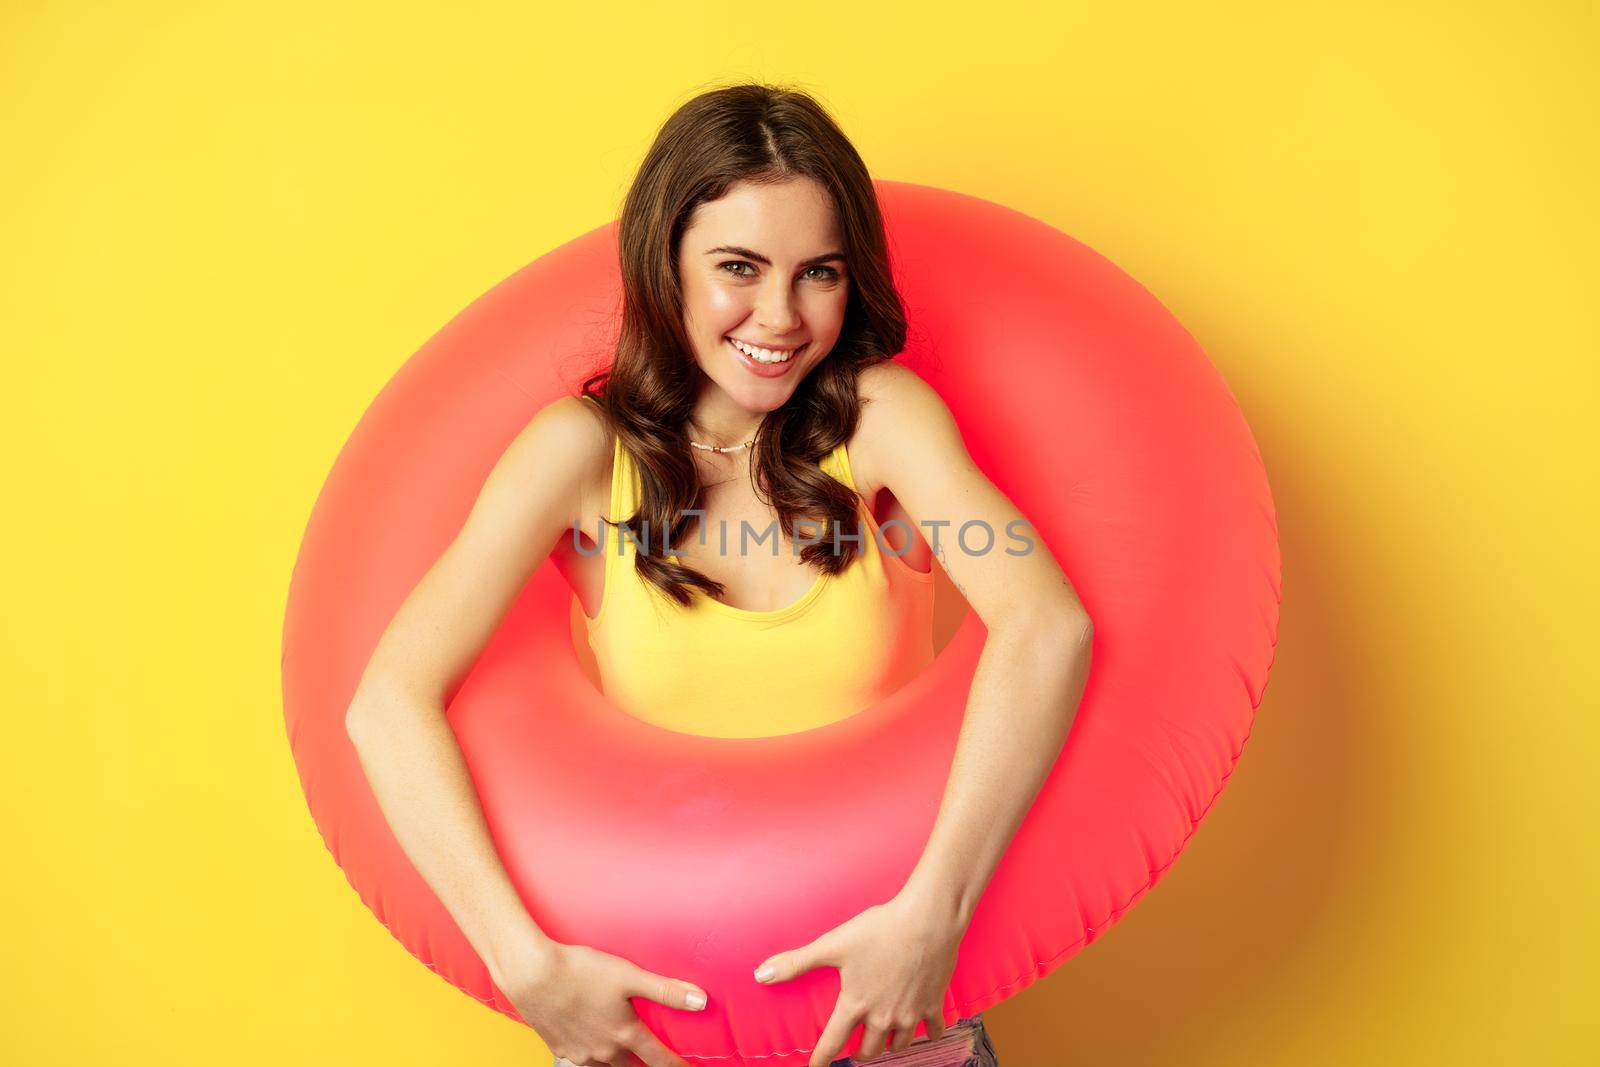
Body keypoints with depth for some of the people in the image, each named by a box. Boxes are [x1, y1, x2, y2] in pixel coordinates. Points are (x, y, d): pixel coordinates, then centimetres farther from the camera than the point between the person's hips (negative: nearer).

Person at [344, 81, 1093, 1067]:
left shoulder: (880, 415, -6)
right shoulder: (583, 449, -6)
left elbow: (1047, 624, -22)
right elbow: (390, 703, -13)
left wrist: (933, 911, -31)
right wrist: (527, 965, -23)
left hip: (876, 947, 0)